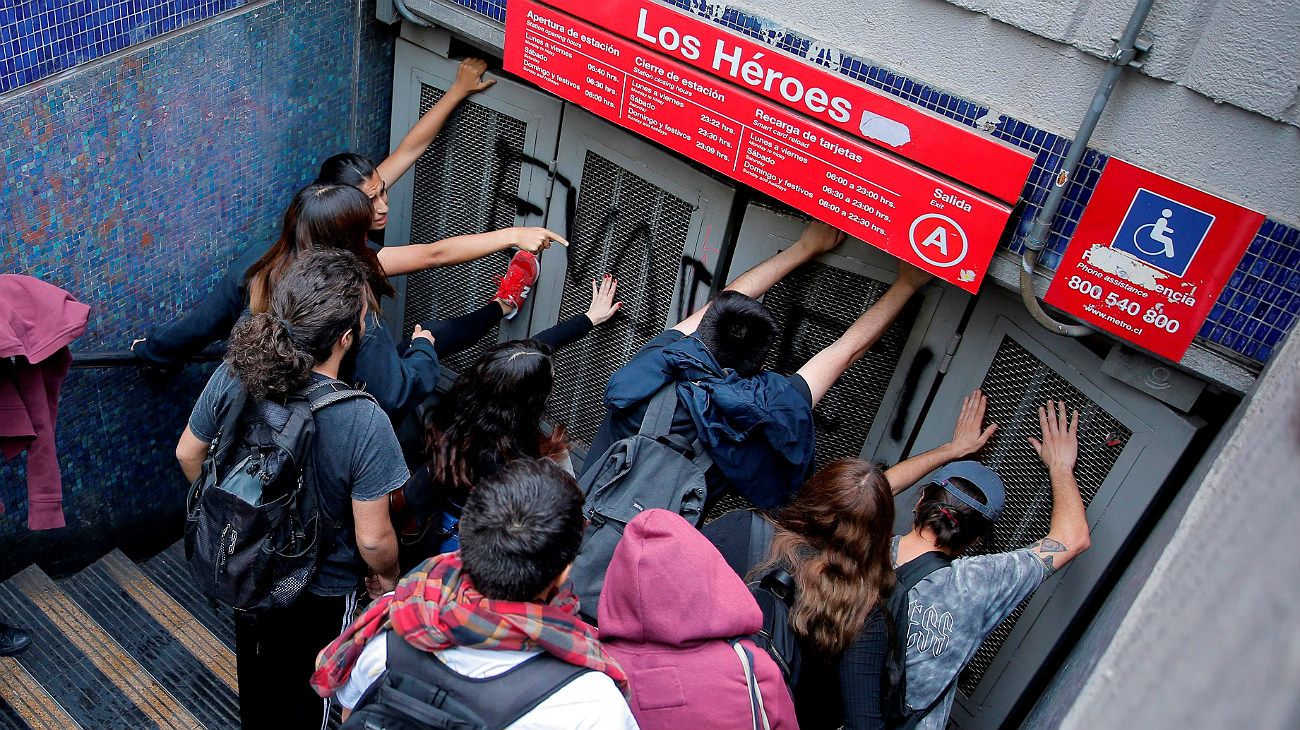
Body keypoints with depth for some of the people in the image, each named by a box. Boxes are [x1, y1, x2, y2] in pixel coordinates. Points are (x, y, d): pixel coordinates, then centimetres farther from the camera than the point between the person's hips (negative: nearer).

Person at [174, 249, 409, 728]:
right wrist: (387, 576, -4)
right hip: (321, 590, -4)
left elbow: (188, 454, -5)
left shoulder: (233, 375, -23)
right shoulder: (364, 423, -37)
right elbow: (372, 538, -27)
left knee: (256, 671, 33)